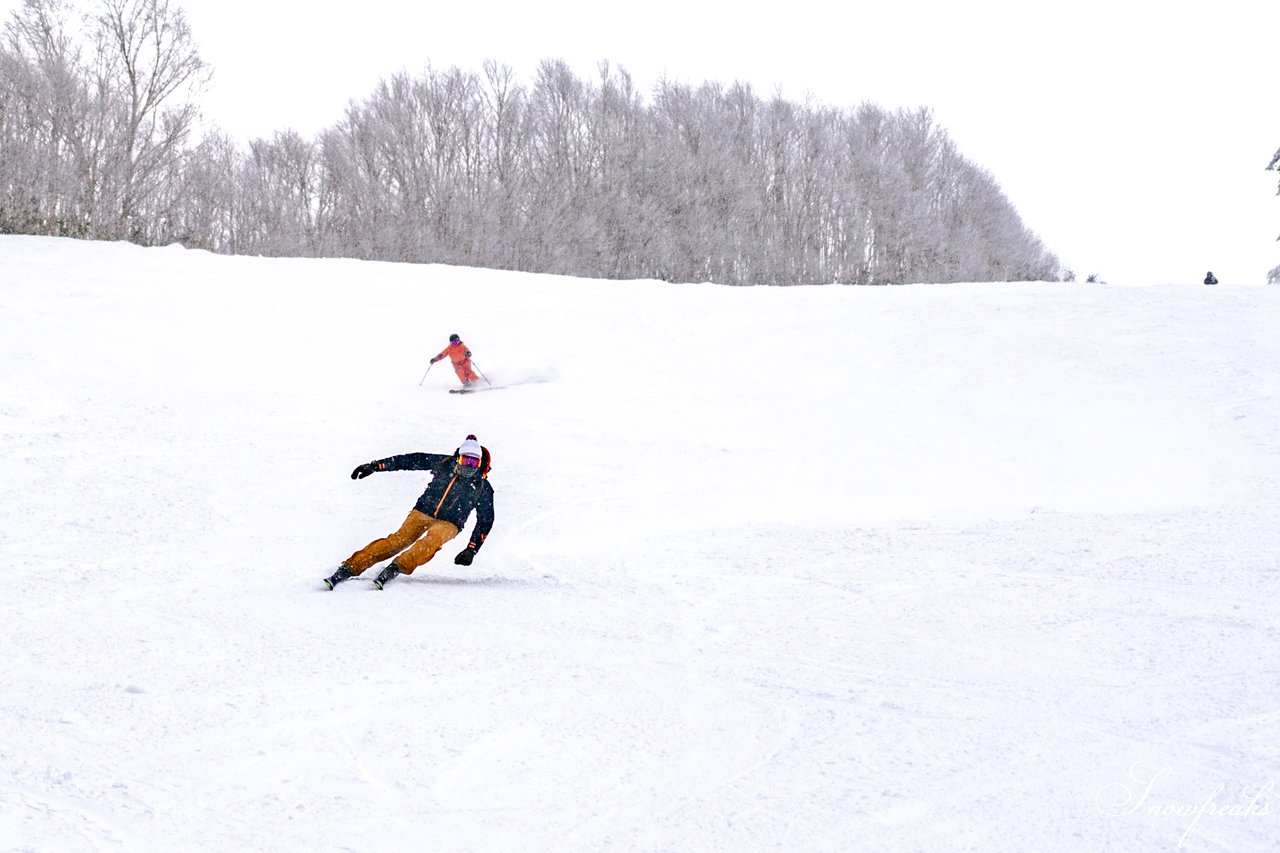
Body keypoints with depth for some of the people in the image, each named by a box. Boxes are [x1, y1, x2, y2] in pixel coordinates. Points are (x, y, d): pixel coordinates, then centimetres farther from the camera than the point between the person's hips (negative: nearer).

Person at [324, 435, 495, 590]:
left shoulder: (483, 488, -5)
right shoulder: (445, 464, -1)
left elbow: (486, 520, 2)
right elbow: (411, 460, 2)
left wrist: (472, 550, -7)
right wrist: (375, 466, -2)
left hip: (449, 524, -1)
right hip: (423, 512, 1)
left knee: (434, 538, -36)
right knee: (400, 539, -22)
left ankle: (397, 567, -49)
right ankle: (351, 567, -29)